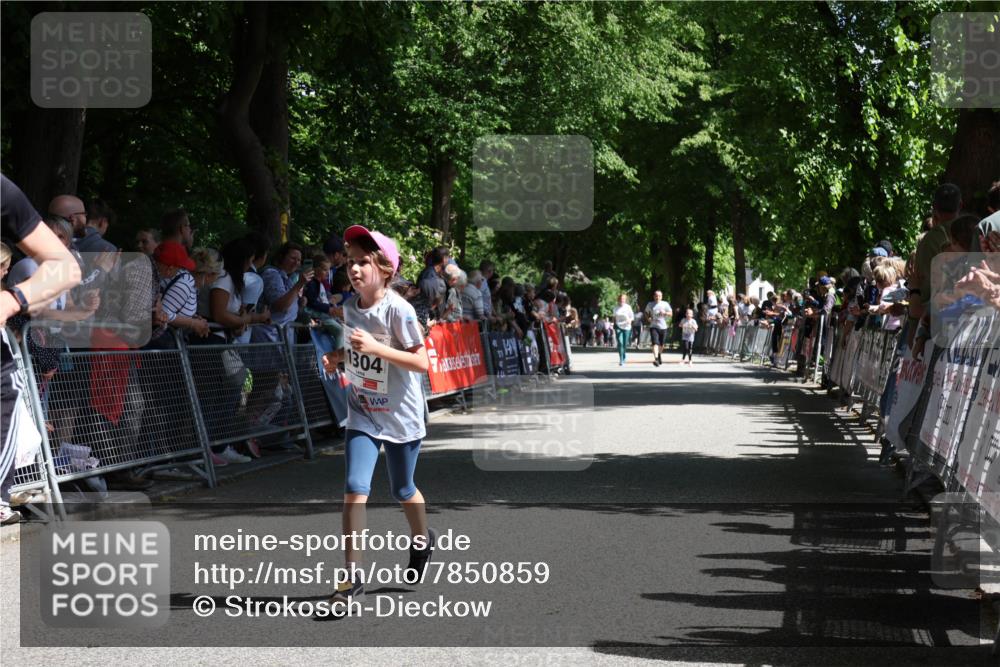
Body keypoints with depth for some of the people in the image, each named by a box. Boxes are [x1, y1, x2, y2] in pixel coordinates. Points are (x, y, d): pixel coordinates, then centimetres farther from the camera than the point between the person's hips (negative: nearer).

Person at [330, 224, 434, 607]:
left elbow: (421, 362, -22)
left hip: (401, 415, -4)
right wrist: (340, 357, -2)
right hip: (363, 414, 4)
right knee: (355, 488, -12)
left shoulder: (398, 310, -19)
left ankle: (423, 539, 46)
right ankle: (353, 575, -10)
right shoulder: (350, 307, 0)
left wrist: (375, 348, -31)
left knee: (402, 490, 14)